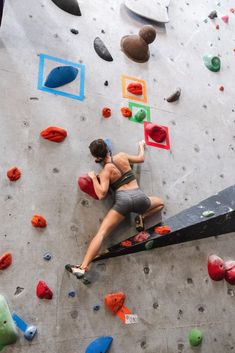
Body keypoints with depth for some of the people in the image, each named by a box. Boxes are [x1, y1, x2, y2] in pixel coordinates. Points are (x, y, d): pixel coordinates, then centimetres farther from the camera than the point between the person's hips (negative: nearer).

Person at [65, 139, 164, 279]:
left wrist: (93, 177, 6)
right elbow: (141, 158, 30)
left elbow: (101, 194, -7)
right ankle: (141, 217, 13)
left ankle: (83, 267, -14)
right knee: (161, 203, 35)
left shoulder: (105, 171, 4)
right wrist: (141, 145, 49)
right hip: (139, 197, 3)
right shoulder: (122, 156, 13)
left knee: (101, 233, -5)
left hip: (123, 200, -3)